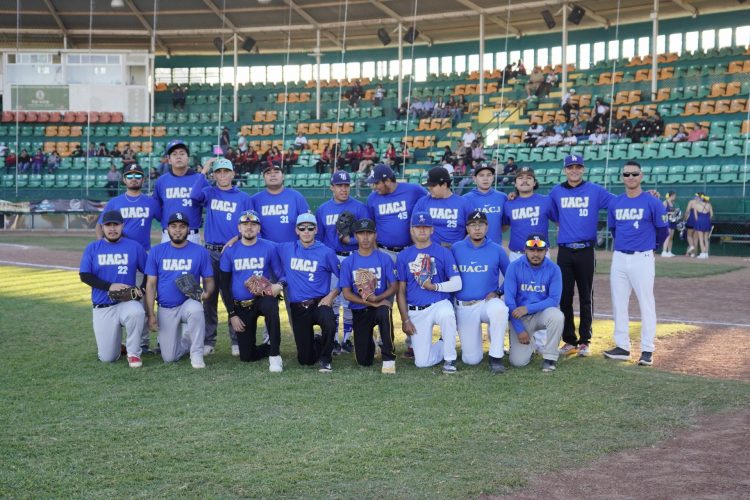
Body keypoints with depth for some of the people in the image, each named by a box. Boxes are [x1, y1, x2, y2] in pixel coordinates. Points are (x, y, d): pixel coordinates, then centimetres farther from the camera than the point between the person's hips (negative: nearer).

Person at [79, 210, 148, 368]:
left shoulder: (134, 247, 3)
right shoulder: (92, 248, 5)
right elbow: (84, 276, -2)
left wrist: (141, 289, -12)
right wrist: (109, 286, -15)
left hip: (127, 302, -1)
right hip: (102, 307, 1)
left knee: (136, 312, -39)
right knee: (107, 358, -4)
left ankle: (133, 353, -14)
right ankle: (114, 345, 35)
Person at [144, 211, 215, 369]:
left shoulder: (200, 252, -2)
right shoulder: (157, 251, 0)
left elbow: (209, 280, 2)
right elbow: (151, 284, 1)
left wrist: (206, 293, -22)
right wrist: (151, 314, -6)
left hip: (189, 303, -1)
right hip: (165, 309, 1)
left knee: (195, 309, -39)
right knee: (169, 358, -4)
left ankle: (197, 354, -18)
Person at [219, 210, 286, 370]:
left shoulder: (269, 248, -2)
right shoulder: (230, 251, 2)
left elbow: (281, 274, 2)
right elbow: (224, 285, 4)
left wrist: (279, 285, -23)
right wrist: (232, 314, -1)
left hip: (262, 298, -2)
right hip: (240, 306, 2)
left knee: (270, 306, -40)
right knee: (246, 356, -1)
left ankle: (275, 355, -26)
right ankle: (271, 346, 32)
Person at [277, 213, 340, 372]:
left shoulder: (326, 252, -2)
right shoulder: (286, 249, 6)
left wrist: (332, 295, -11)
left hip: (320, 303, -2)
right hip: (297, 307, 2)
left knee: (329, 324, -39)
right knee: (306, 359, 2)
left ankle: (325, 358, -10)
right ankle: (318, 343, 39)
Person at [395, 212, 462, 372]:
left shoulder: (443, 252, 3)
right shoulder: (403, 256, 7)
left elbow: (457, 283, -3)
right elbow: (401, 291, 7)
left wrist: (434, 286, -17)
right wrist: (405, 319, 1)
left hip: (439, 303, -2)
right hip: (416, 311, 2)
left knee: (447, 314, -40)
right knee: (421, 362, -7)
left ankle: (450, 359, -16)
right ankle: (443, 346, 26)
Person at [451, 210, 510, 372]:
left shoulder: (497, 250, 1)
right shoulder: (455, 249, 2)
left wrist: (498, 292, -6)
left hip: (488, 302, -1)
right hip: (464, 307, 1)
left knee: (500, 309, -40)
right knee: (471, 359, -4)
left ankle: (496, 357, -22)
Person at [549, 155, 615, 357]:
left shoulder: (595, 191, 1)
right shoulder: (556, 192, 7)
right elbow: (550, 214, 19)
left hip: (586, 251, -2)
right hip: (564, 251, 2)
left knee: (586, 297, 5)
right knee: (565, 297, 4)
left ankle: (585, 341, 13)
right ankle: (569, 340, 13)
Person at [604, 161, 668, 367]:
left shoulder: (652, 202, -6)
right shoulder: (615, 203, 6)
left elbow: (662, 230, 3)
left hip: (642, 259, -5)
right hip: (619, 258, 5)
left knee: (646, 304, -2)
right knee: (619, 304, 9)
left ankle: (647, 350, 3)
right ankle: (622, 346, 18)